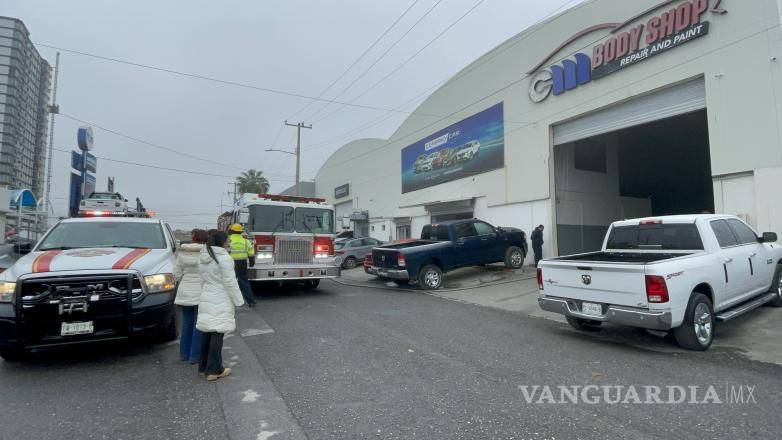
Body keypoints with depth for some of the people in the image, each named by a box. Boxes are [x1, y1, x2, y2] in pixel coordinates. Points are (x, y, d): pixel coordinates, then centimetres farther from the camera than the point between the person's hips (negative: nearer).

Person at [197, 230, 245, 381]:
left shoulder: (203, 257, 8)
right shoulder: (224, 258, -18)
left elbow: (202, 280, 15)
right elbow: (230, 282, -16)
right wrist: (238, 301, -8)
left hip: (206, 299, 8)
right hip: (220, 302, -8)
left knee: (207, 332, 15)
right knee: (217, 334, -1)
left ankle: (204, 366, 27)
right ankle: (214, 370, 6)